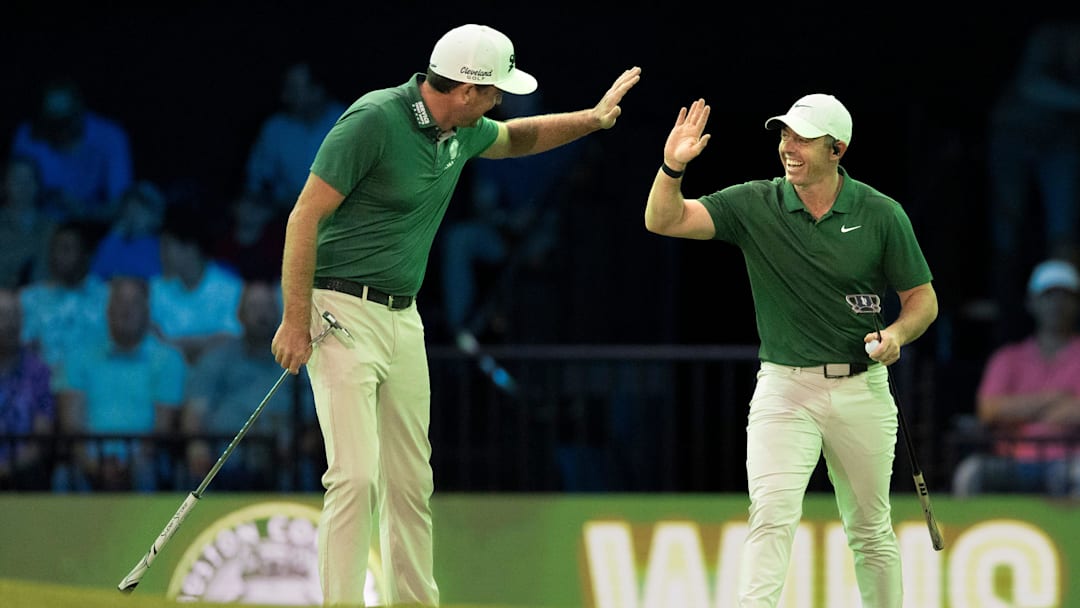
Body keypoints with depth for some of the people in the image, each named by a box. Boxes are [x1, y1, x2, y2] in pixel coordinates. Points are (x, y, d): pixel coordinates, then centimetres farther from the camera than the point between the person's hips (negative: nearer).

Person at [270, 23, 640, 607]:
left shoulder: (461, 132, 7)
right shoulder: (374, 119, -18)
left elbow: (517, 137, 33)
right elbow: (305, 218, -17)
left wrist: (592, 118, 23)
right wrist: (296, 322, -18)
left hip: (404, 319, 8)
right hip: (343, 312, -8)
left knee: (411, 482, 10)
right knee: (356, 475, -15)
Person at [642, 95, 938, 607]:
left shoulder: (882, 214, -2)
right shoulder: (755, 205, -2)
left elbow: (922, 299, 4)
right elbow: (664, 220, -9)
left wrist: (896, 334, -16)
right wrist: (672, 167, -27)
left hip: (861, 388, 1)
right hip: (784, 387, -1)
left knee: (870, 531, 10)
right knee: (772, 513, -17)